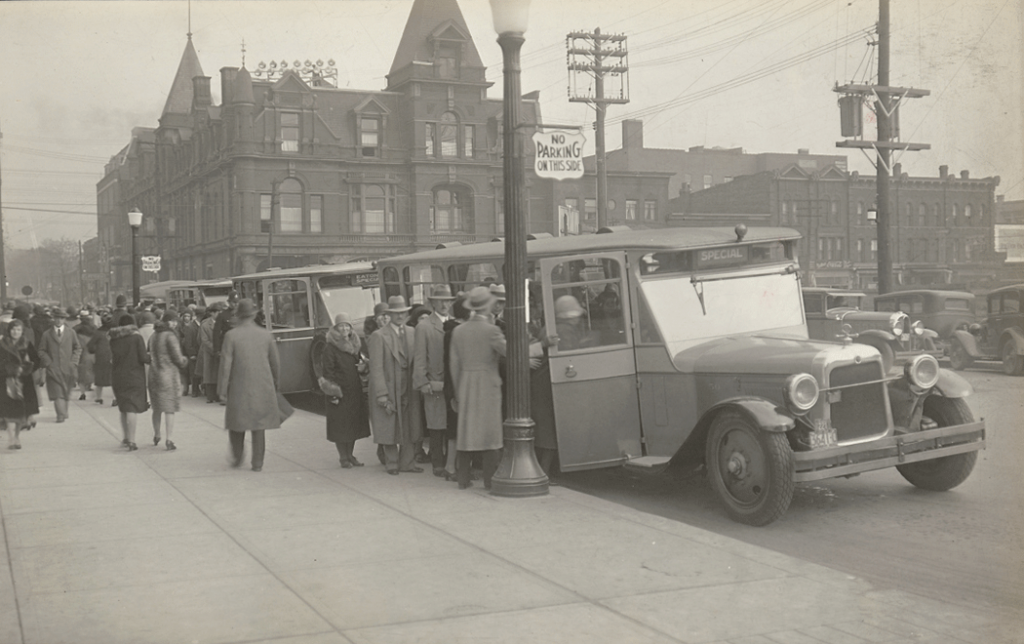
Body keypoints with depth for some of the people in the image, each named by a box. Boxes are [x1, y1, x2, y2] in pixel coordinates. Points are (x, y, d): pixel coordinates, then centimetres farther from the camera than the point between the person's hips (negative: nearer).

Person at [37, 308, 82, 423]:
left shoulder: (71, 333, 9)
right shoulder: (46, 334, 5)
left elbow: (78, 348, 14)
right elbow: (41, 350, 7)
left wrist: (73, 361, 1)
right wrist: (48, 362, -7)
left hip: (67, 369, 2)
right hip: (53, 369, -2)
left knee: (66, 392, 8)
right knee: (57, 393, -12)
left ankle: (63, 413, 22)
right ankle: (61, 415, -16)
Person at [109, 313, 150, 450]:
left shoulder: (114, 339, 3)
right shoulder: (136, 337, -10)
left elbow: (112, 358, 8)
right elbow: (143, 358, -13)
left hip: (118, 378, 5)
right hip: (134, 377, -5)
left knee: (123, 408, 18)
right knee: (132, 408, -5)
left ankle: (127, 438, 28)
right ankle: (131, 441, -10)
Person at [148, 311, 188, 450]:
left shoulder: (153, 335, 8)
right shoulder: (170, 336, -14)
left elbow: (150, 355, 14)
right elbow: (178, 358, -16)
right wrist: (184, 360, 5)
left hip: (154, 374, 7)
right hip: (169, 374, -7)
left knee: (157, 408, 19)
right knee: (169, 409, -2)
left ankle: (156, 436, 32)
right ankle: (168, 440, -5)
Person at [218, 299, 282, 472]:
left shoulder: (231, 336, -8)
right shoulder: (266, 335, 1)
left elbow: (225, 365, -9)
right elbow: (274, 364, 9)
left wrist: (222, 390, -2)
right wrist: (274, 384, 23)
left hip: (239, 388, -2)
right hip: (263, 389, 2)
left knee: (236, 424, 16)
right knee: (259, 428, 8)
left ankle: (237, 457, 24)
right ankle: (258, 463, 9)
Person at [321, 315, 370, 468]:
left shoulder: (354, 346, 13)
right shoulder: (330, 348, -7)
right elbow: (328, 372, -11)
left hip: (355, 392, 6)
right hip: (339, 391, -6)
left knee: (354, 423, 9)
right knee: (340, 425, -1)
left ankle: (350, 455, 20)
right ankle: (343, 457, 8)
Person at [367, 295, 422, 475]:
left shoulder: (411, 334, 9)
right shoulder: (379, 336, -8)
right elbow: (376, 368, -11)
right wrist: (382, 396, -16)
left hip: (408, 391, 5)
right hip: (389, 391, -5)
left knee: (409, 429, 7)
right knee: (390, 430, 5)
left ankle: (406, 462, 19)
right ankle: (392, 463, 18)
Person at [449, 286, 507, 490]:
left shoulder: (458, 331, 5)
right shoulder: (491, 330, -11)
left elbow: (454, 366, 7)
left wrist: (458, 394, 13)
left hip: (465, 388, 5)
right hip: (488, 386, -5)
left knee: (465, 431, 11)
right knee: (490, 432, 1)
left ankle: (463, 479, 14)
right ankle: (490, 479, 1)